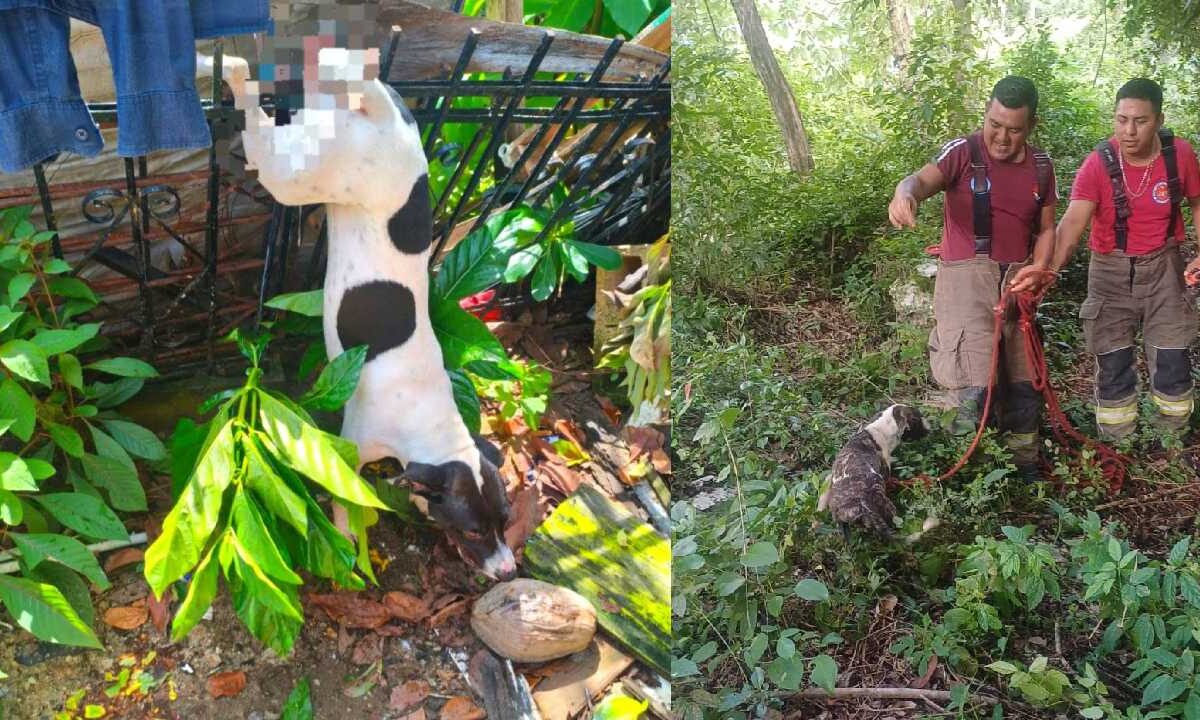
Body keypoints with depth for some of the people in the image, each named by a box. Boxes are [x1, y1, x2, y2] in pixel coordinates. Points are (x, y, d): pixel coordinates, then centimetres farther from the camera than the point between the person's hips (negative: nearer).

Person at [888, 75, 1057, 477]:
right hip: (966, 273, -5)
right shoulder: (963, 152, -7)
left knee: (1022, 372, 13)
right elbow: (926, 179, -27)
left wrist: (1038, 272, -3)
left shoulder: (1041, 166, 8)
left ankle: (1024, 459, 29)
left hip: (1016, 278, 6)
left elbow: (1046, 229, 15)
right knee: (975, 369, -23)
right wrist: (906, 193, -51)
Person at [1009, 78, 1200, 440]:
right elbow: (1073, 222, -29)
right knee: (1113, 363, 3)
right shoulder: (1099, 164, -17)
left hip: (1162, 266, 1)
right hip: (1110, 270, -1)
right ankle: (1116, 447, 18)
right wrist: (1050, 269, -46)